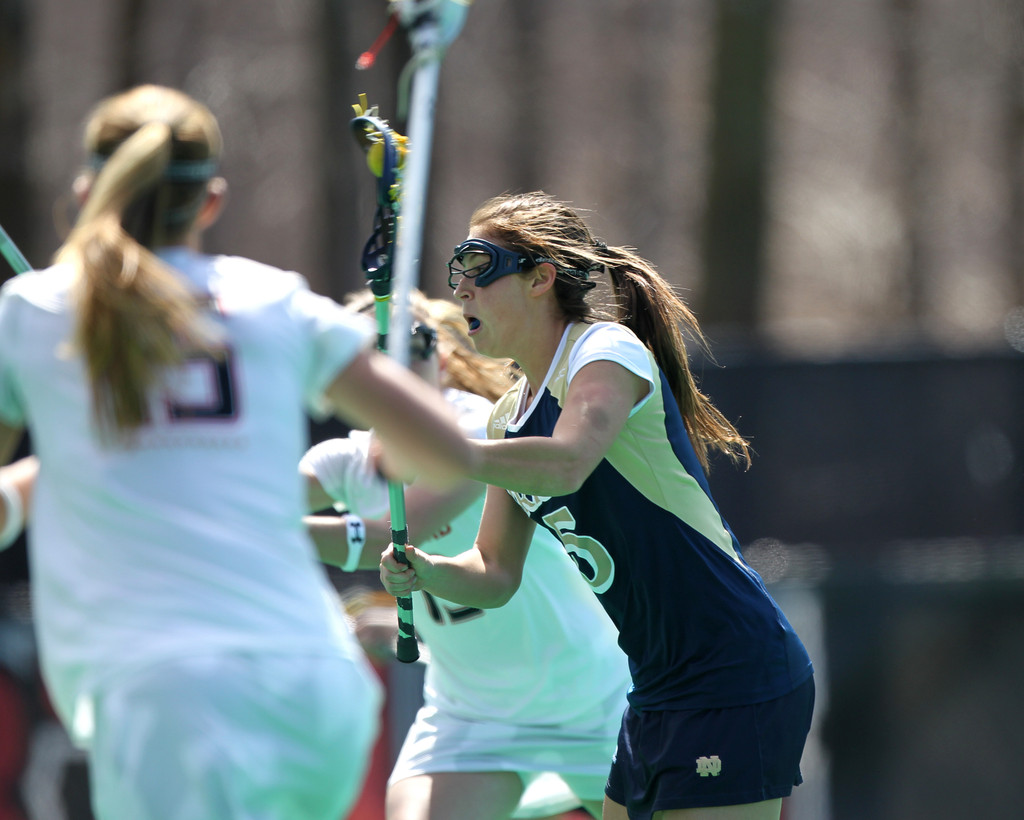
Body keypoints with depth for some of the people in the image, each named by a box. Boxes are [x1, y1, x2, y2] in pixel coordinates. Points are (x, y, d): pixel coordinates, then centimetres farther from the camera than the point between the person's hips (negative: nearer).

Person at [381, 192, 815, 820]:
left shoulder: (609, 350, -11)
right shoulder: (511, 414, 15)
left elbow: (566, 463, -32)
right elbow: (495, 574, 12)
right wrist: (428, 572, -8)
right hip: (660, 694, 9)